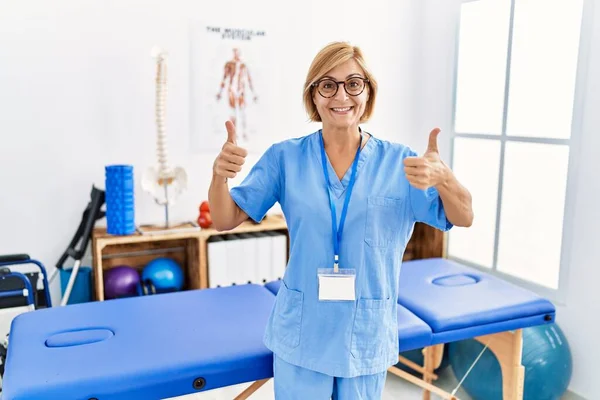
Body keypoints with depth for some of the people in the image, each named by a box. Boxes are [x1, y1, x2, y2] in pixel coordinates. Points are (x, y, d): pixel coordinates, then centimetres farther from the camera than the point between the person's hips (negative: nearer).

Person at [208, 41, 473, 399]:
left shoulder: (398, 161, -6)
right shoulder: (285, 157, -5)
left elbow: (463, 218, -11)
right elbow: (225, 220, -5)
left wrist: (443, 177, -33)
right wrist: (219, 175, -27)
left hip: (367, 338, 1)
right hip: (300, 336, 0)